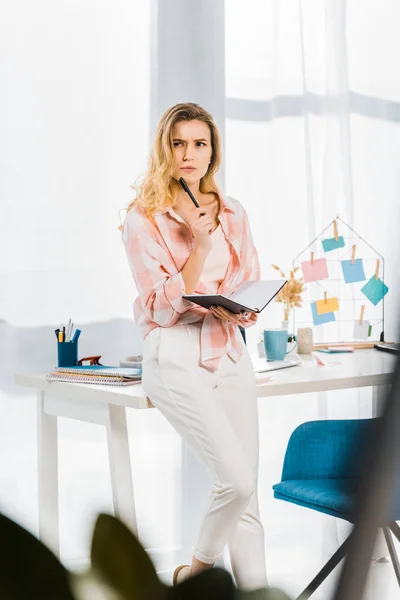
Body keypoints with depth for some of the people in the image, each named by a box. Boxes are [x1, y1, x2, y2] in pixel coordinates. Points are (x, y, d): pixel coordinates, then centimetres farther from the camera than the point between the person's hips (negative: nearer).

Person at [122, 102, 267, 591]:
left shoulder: (232, 213, 10)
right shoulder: (142, 219, -4)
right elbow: (162, 308, -9)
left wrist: (235, 309, -8)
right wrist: (199, 246, -17)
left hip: (230, 352, 5)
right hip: (176, 357, -5)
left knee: (245, 489, 5)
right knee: (236, 480, -14)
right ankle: (200, 567, 13)